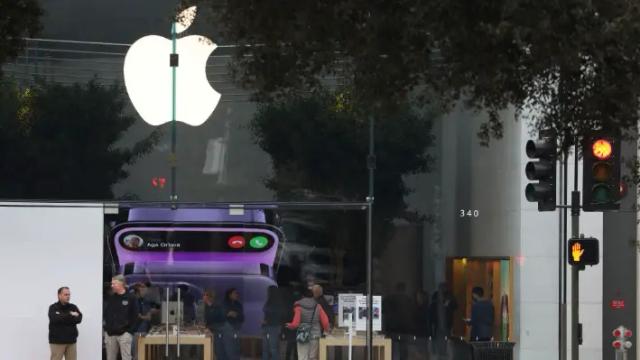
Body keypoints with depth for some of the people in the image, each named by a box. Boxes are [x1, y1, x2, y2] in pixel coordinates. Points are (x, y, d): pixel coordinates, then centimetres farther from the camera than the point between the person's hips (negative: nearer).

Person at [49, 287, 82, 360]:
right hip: (57, 341, -4)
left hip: (71, 341, 4)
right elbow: (55, 319, -21)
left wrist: (63, 318, -14)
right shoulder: (53, 308, -1)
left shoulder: (73, 307, 10)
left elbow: (79, 319, -7)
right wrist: (70, 315, -13)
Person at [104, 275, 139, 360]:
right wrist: (107, 328, 6)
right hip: (111, 333, 5)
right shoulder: (111, 298, 12)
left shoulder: (131, 298, -2)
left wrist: (130, 330, -8)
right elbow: (106, 314, 16)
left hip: (124, 333, -5)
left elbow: (135, 316, -3)